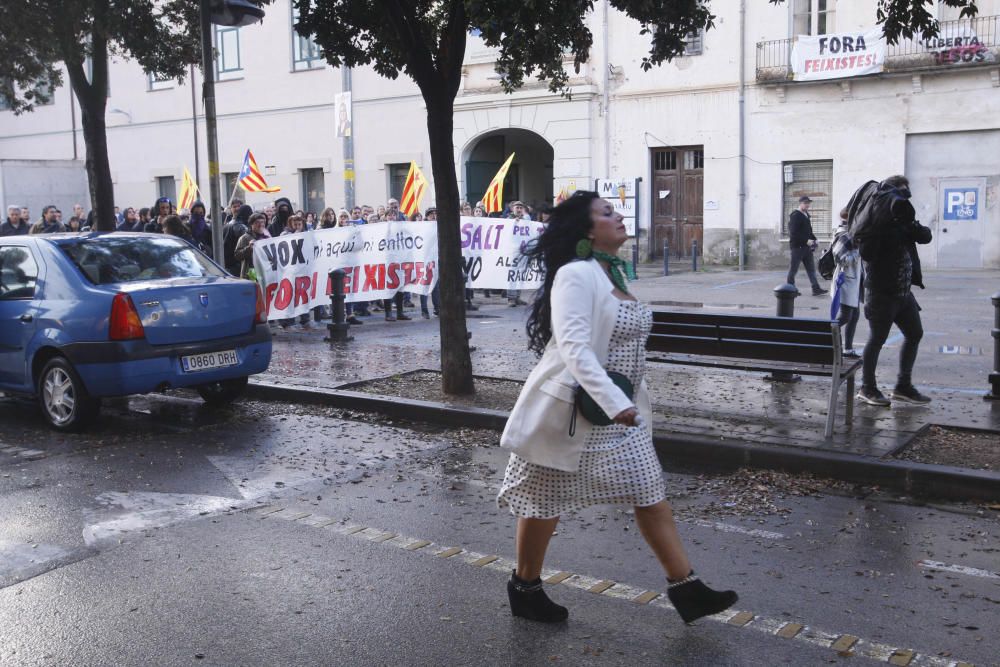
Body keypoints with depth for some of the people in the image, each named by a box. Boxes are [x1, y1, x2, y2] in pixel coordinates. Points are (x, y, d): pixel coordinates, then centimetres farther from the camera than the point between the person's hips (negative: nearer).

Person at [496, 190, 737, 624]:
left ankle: (685, 588, 15)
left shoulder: (613, 273, 10)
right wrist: (615, 403, -34)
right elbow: (574, 348, -28)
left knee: (650, 493, 7)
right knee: (545, 501, 8)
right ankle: (524, 588, 25)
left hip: (619, 409, 9)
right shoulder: (576, 275, -19)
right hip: (572, 408, -8)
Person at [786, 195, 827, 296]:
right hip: (797, 246, -8)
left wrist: (813, 239, 6)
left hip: (806, 246, 8)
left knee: (811, 268, 3)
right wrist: (806, 241, -22)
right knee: (794, 268, 0)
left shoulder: (806, 215, 17)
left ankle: (816, 289, 1)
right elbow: (793, 233, -19)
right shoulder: (795, 216, -11)